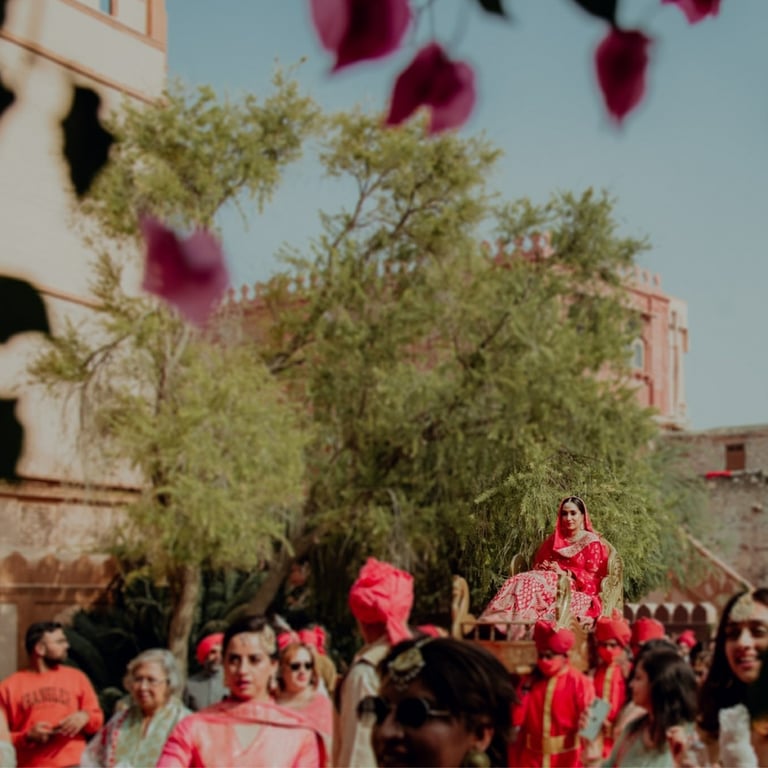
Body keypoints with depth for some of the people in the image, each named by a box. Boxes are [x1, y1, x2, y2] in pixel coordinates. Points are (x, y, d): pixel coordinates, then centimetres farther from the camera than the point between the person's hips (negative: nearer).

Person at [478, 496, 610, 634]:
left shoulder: (592, 541, 3)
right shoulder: (554, 539, 21)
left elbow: (592, 577, -3)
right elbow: (537, 563, 23)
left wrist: (565, 573, -14)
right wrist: (542, 567, -1)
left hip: (574, 588, -6)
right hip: (550, 580, 6)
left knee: (531, 582, -33)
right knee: (519, 580, -27)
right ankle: (498, 621, -44)